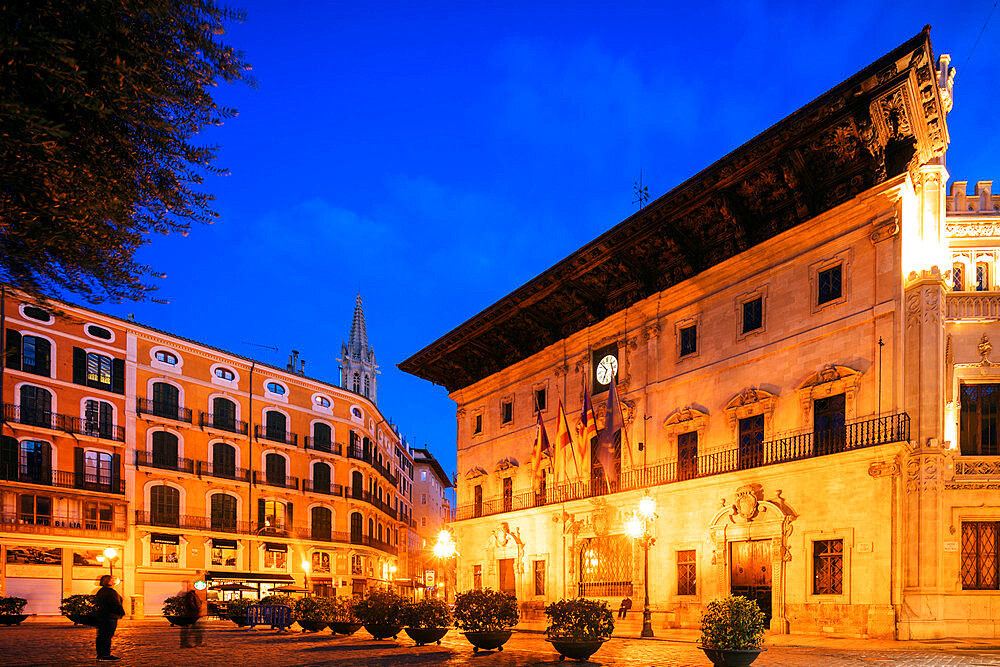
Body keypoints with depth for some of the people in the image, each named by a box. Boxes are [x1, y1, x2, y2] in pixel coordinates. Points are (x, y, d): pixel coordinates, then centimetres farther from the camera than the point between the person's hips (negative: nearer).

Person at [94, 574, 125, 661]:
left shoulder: (101, 591, 15)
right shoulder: (111, 592, -17)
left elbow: (96, 602, 23)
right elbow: (116, 604, -18)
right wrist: (122, 612, -7)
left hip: (100, 615, 10)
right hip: (110, 616, -10)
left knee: (101, 636, 13)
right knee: (107, 635, -8)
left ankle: (100, 654, 19)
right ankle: (106, 655, -8)